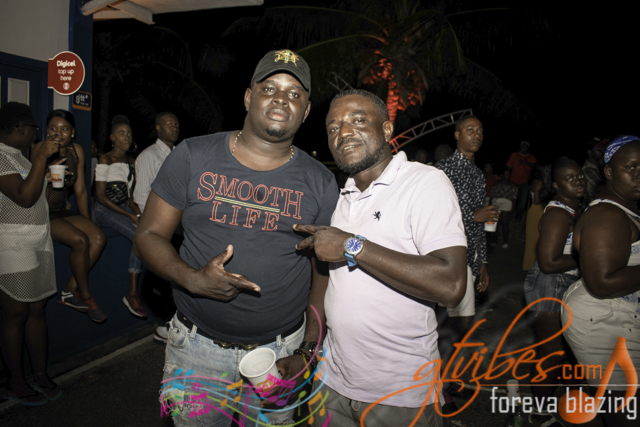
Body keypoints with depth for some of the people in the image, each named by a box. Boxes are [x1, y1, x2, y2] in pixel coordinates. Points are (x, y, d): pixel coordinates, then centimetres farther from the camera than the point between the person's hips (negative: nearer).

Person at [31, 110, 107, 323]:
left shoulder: (77, 151, 5)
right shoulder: (41, 149, -11)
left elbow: (80, 191, 10)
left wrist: (87, 222, 7)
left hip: (61, 212, 6)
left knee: (98, 237, -17)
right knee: (80, 240, -27)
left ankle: (70, 291, -8)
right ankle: (86, 296, -7)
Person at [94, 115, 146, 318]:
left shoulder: (130, 162, 14)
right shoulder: (105, 160, -6)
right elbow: (100, 196, -12)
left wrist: (138, 212, -4)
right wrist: (130, 216, -18)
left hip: (125, 209, 6)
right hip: (106, 211, -6)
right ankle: (132, 293, -21)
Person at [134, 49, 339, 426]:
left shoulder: (320, 183, -3)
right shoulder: (193, 157, -4)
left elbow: (324, 271, 0)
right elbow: (149, 234, -2)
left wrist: (309, 351, -7)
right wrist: (193, 279, -20)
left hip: (278, 351, 1)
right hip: (197, 348, 0)